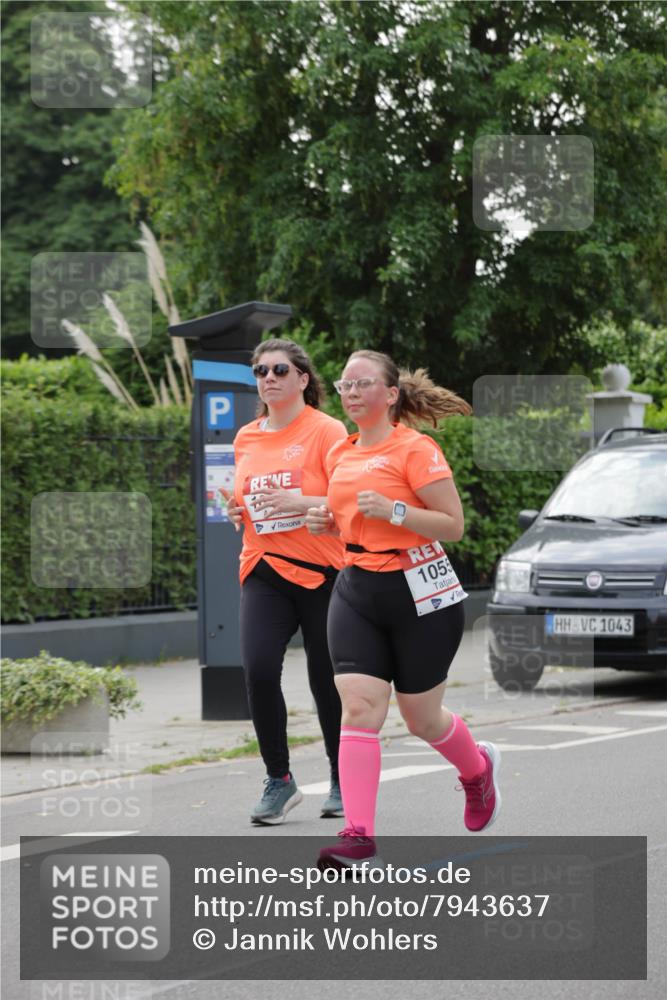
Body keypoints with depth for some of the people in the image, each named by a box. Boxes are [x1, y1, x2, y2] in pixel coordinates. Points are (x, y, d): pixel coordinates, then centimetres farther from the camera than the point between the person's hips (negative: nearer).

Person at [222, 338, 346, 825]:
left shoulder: (326, 430, -5)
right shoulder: (246, 439, 13)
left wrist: (301, 501, -24)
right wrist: (238, 511, 5)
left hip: (321, 570, -4)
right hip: (264, 571, 4)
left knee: (327, 681, 3)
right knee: (259, 670, -14)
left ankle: (343, 782, 23)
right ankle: (279, 780, 0)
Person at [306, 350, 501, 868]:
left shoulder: (415, 448, -11)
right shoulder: (339, 455, 9)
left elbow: (453, 524, -14)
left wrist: (392, 510, -25)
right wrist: (327, 521, 3)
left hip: (420, 592, -5)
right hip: (357, 591, 5)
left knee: (422, 718, 9)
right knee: (358, 709, -11)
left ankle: (478, 768, 42)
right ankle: (358, 834, -14)